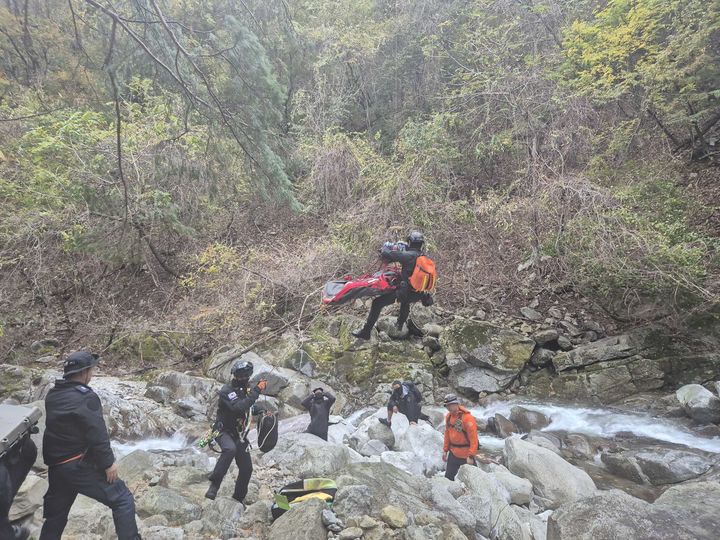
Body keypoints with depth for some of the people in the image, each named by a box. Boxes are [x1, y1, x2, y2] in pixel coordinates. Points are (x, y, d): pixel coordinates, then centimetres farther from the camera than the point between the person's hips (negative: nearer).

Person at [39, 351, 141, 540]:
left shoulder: (52, 395, 8)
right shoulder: (86, 397, -18)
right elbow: (97, 434, -21)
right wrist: (108, 462, -12)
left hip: (55, 466, 9)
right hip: (79, 465, -9)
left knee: (55, 515, 22)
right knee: (122, 500, -3)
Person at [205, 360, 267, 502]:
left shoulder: (245, 390, 7)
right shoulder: (227, 391, -18)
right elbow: (239, 408, -34)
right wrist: (256, 391, -34)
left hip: (239, 435, 7)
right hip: (224, 431, -7)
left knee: (246, 468, 6)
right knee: (230, 449, -38)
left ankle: (238, 498, 25)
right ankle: (214, 484, -26)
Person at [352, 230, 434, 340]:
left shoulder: (408, 256, -16)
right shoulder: (426, 258, 2)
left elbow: (386, 255, -15)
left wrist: (385, 247, 8)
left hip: (404, 291, -7)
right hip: (418, 295, 7)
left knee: (376, 303, 2)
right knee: (406, 301, 42)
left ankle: (365, 332, 3)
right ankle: (400, 324, 51)